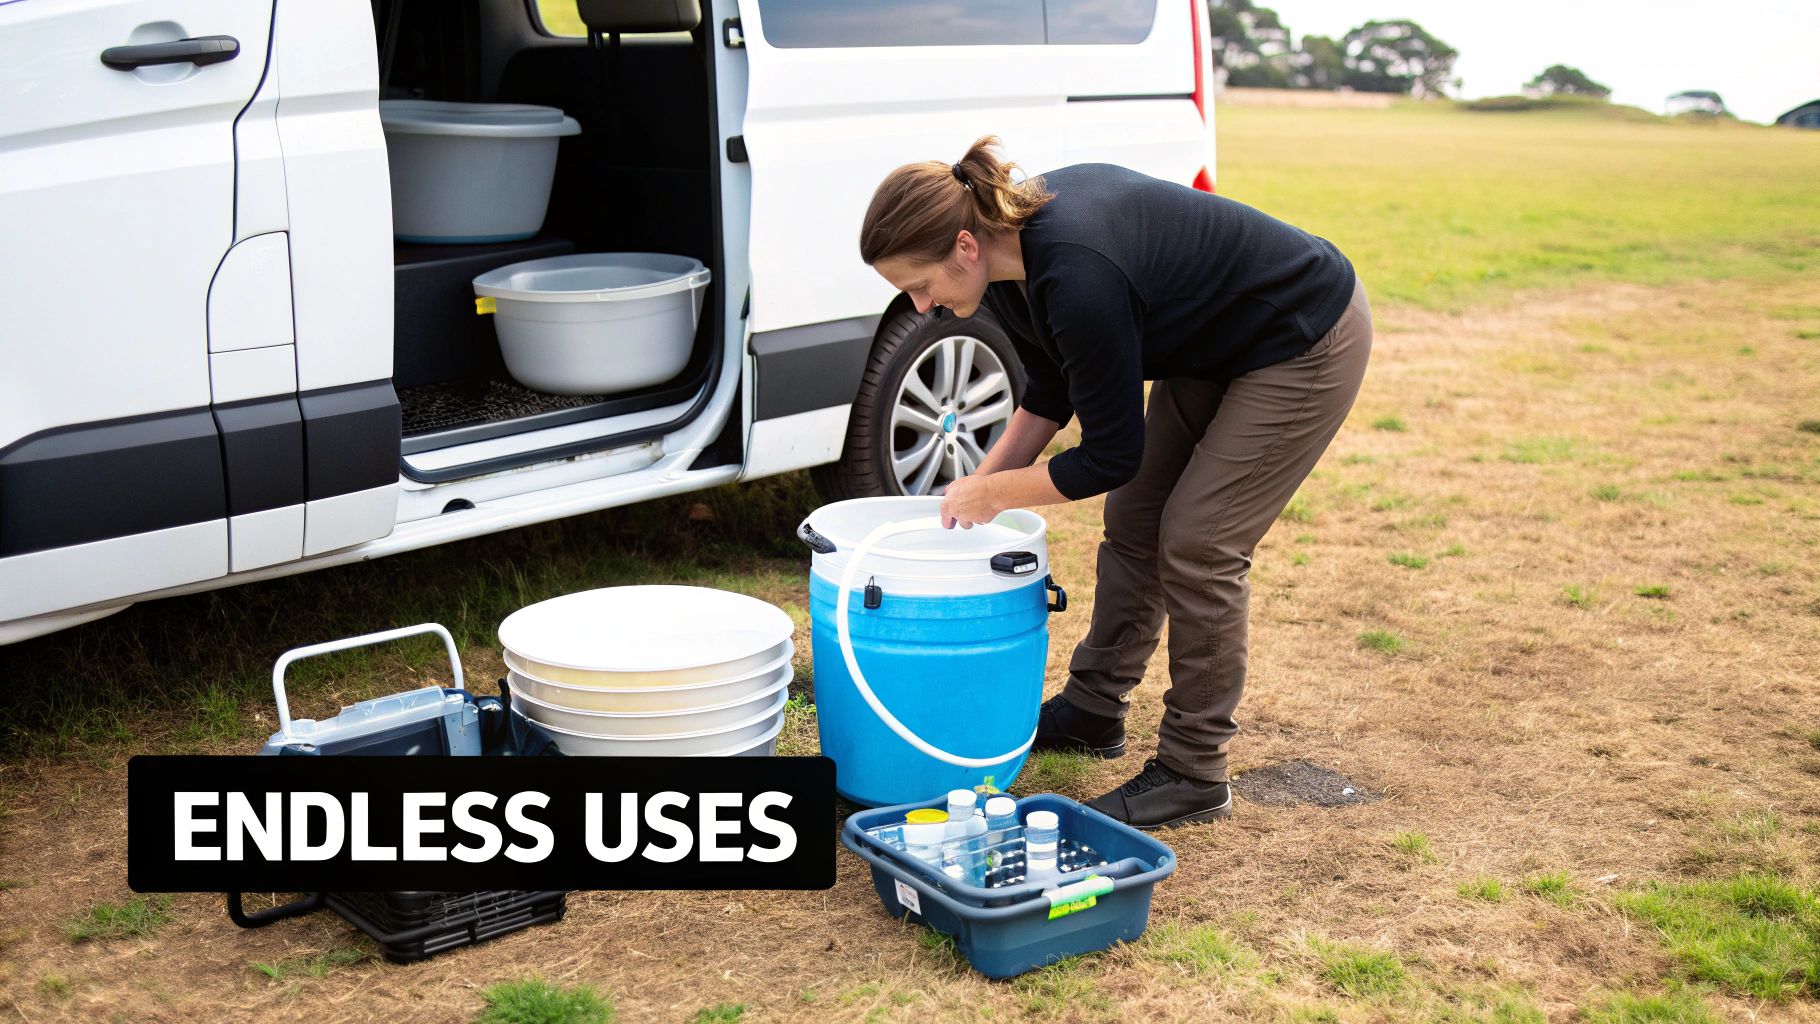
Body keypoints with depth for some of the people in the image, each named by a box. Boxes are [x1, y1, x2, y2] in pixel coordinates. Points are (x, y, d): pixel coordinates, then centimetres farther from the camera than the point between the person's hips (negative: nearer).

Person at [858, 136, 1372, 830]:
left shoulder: (1078, 277, -36)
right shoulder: (1013, 247, -9)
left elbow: (1111, 457, -26)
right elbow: (1050, 394, 7)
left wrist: (995, 494, -14)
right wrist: (982, 479, -1)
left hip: (1305, 344, -9)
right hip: (1212, 346, 9)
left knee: (1197, 543, -10)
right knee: (1133, 521, 11)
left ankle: (1195, 775, 3)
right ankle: (1093, 710, 28)